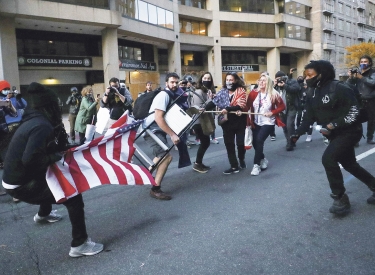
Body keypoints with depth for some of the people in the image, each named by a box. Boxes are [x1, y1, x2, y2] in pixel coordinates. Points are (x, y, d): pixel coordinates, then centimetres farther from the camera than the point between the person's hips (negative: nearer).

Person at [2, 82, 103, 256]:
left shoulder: (33, 120, 7)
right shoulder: (42, 126, -23)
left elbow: (55, 148, 10)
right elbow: (30, 160, -33)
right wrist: (56, 157, -20)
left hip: (17, 178, 10)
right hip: (22, 186, -10)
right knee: (73, 196, -12)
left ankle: (43, 214, 60)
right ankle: (79, 244, -5)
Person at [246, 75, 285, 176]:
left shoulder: (274, 94, -7)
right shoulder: (253, 93, -2)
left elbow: (282, 106, -1)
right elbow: (248, 105, -7)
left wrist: (272, 112, -15)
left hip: (268, 123, -4)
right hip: (256, 123, 4)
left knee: (259, 140, -19)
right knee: (255, 142, 6)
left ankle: (256, 165, -9)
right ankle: (263, 159, 34)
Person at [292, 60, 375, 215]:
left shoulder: (339, 89, -20)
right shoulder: (313, 94, 4)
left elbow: (353, 111, -21)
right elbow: (309, 117, 1)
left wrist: (333, 125, -27)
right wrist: (297, 133, -13)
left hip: (349, 131, -8)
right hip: (335, 134, 9)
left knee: (328, 158, -21)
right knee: (349, 164, 17)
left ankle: (340, 198, -5)